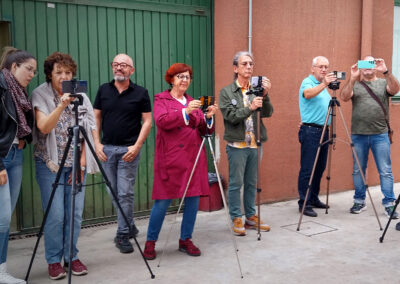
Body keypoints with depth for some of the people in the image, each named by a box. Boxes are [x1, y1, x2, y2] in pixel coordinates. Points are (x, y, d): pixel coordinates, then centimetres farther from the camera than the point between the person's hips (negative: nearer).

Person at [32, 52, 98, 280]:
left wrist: (82, 162, -3)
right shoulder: (40, 95, -2)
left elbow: (86, 132, 6)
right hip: (50, 164, -3)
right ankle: (54, 261, 11)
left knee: (75, 214, 3)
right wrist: (62, 106, -28)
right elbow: (44, 127, -15)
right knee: (55, 215, -5)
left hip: (76, 164, 3)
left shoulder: (81, 97, 8)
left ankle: (72, 257, 18)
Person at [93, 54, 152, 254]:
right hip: (107, 149, 4)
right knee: (113, 193, 10)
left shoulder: (140, 93, 0)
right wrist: (97, 143, 0)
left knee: (125, 193, -4)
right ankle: (129, 227, 28)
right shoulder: (103, 90, 9)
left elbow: (147, 121, -2)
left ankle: (123, 235, 7)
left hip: (129, 149, -4)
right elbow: (96, 118, 11)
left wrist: (137, 146, -11)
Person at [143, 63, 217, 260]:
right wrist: (185, 111, -24)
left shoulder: (192, 102, 18)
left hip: (193, 157, 5)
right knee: (163, 201, -2)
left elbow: (204, 130, 12)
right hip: (170, 159, -5)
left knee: (193, 199, 5)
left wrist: (208, 118, -8)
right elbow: (162, 121, -15)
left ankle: (186, 240, 20)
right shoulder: (161, 99, 5)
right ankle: (150, 242, 13)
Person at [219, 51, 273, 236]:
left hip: (254, 144, 4)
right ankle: (236, 219, 12)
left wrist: (265, 95, -18)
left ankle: (251, 216, 23)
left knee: (252, 183, 12)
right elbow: (231, 116, -12)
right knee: (236, 183, 1)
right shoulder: (226, 92, -1)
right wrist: (250, 108, -26)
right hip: (237, 145, -4)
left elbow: (268, 113, -2)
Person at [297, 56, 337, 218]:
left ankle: (314, 199, 23)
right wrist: (323, 84, -45)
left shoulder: (322, 86, 19)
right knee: (307, 169, -7)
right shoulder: (307, 82, -7)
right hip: (310, 130, -9)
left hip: (323, 130, 9)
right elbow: (308, 94, -32)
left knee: (320, 168, 13)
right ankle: (304, 204, -2)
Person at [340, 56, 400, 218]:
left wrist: (386, 72, -25)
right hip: (358, 135, 1)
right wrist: (352, 78, -19)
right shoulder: (355, 85, 10)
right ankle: (359, 202, 20)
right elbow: (344, 97, -7)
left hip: (380, 135, -1)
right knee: (358, 170, 8)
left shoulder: (383, 83, 9)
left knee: (385, 171, -1)